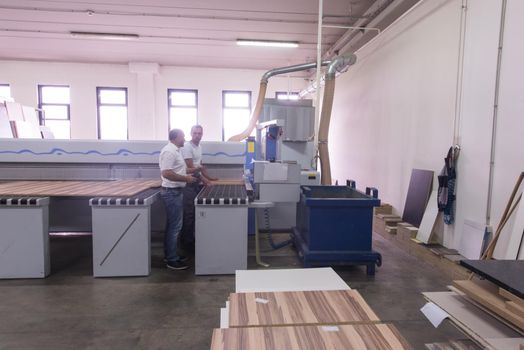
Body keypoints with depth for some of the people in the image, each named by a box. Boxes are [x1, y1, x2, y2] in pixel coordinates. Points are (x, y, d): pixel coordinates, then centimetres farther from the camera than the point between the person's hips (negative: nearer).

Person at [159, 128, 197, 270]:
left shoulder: (175, 151, 14)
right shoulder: (169, 151, -19)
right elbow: (166, 173, -26)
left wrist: (193, 170, 16)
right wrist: (186, 178, -21)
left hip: (176, 191, 11)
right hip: (172, 192, -11)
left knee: (174, 225, 16)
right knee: (174, 226, -4)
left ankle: (170, 255, 26)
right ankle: (171, 260, 5)